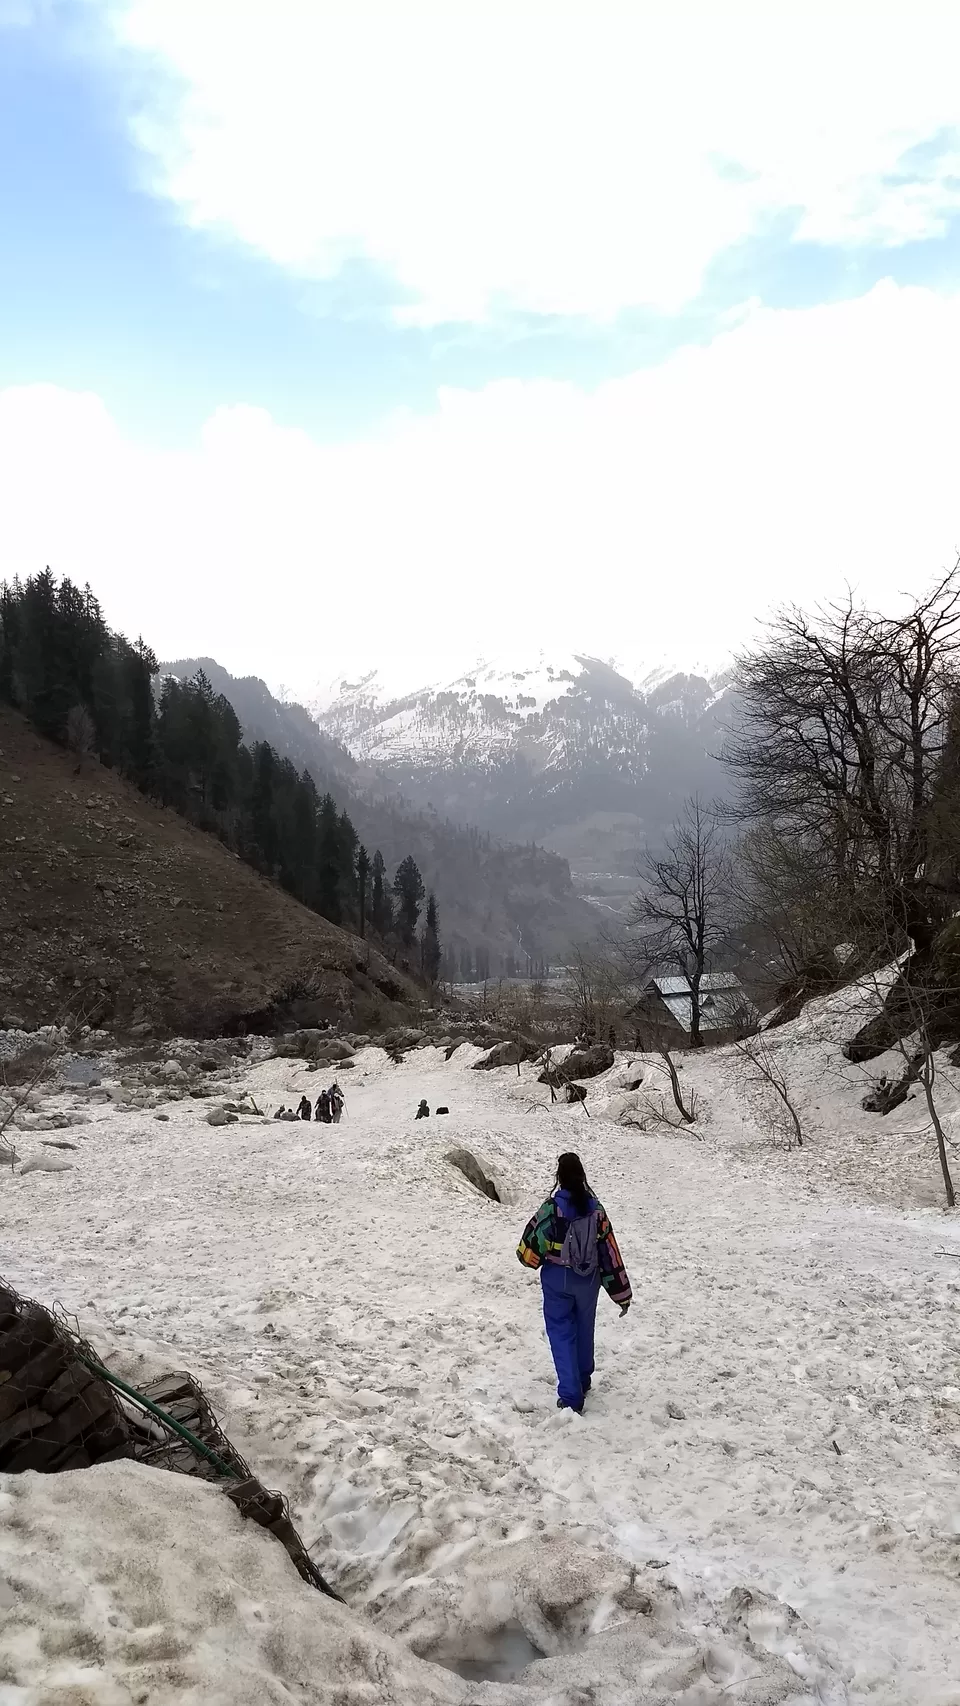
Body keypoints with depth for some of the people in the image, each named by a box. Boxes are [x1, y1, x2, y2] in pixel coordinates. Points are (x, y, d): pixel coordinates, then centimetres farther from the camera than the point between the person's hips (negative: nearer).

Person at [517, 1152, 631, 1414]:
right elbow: (610, 1253, -6)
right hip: (588, 1281, 3)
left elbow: (532, 1246, -13)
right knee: (584, 1330, 22)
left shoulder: (551, 1208, -20)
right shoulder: (595, 1209, -11)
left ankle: (570, 1395, -3)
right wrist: (622, 1293, 0)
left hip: (556, 1280, -3)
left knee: (562, 1334, 5)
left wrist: (534, 1259, 12)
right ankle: (582, 1382, 39)